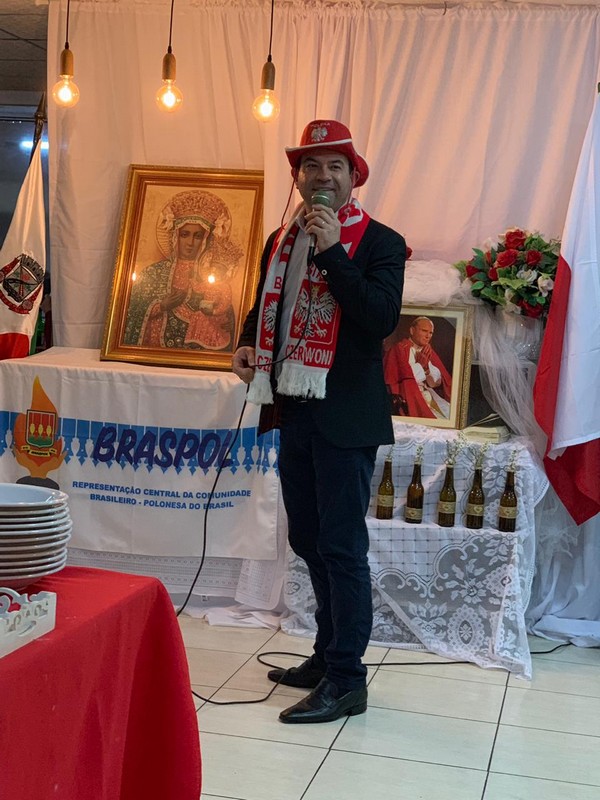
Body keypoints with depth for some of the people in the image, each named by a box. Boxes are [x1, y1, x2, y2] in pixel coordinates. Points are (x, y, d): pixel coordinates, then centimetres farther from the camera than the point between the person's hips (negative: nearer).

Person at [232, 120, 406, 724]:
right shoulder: (281, 241, 13)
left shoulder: (379, 243, -7)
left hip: (344, 418, -7)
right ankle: (328, 653, 32)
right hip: (293, 412, 7)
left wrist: (333, 251, -23)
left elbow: (383, 318, -21)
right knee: (308, 541, 16)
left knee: (341, 547, -2)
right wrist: (247, 348, 4)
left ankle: (346, 680, 8)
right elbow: (264, 308, 24)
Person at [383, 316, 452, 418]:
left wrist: (427, 364, -8)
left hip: (430, 398, 6)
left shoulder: (428, 352, 14)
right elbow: (403, 379, -13)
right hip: (408, 400, -6)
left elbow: (437, 382, 9)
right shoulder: (398, 349, -6)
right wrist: (420, 364, -6)